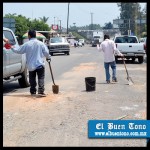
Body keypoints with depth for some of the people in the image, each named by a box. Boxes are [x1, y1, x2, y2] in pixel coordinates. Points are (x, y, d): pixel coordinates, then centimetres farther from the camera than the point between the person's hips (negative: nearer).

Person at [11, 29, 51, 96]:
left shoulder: (26, 44, -4)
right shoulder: (41, 43, -3)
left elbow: (19, 51, 5)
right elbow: (46, 52, -3)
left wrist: (12, 48, 24)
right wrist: (48, 58, 18)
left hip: (31, 65, 1)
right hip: (40, 64, -1)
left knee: (32, 79, 14)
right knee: (41, 78, 1)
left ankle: (33, 91, 17)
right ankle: (41, 91, -10)